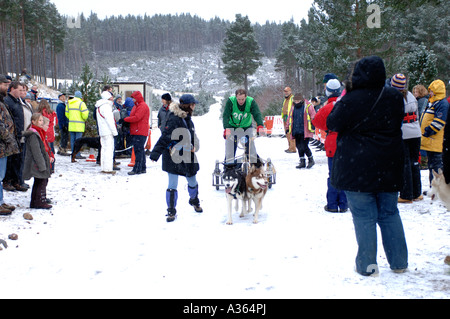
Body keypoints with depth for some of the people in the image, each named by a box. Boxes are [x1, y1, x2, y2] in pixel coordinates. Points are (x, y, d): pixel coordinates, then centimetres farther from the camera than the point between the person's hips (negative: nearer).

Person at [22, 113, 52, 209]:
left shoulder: (39, 133, 15)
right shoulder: (33, 134, -17)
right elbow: (36, 152, -21)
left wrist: (49, 157, 23)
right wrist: (42, 165, -21)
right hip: (37, 164, -11)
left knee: (37, 183, 14)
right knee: (42, 182, -7)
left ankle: (34, 203, 20)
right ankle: (41, 202, -2)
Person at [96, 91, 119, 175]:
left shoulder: (99, 106, 19)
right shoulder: (106, 106, -13)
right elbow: (109, 120, -17)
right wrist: (114, 131, -14)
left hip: (102, 132, 10)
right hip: (108, 131, -10)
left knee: (104, 149, 12)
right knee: (109, 149, -9)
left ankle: (104, 168, 16)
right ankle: (108, 168, -10)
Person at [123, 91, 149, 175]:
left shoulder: (142, 106, -11)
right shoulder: (137, 106, 23)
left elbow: (136, 117, -20)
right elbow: (133, 117, 22)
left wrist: (124, 119, -12)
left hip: (140, 133, -11)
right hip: (136, 132, 11)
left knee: (138, 150, -10)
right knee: (140, 150, 12)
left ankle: (137, 169, -10)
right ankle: (142, 168, 18)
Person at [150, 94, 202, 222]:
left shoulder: (187, 118, 8)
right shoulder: (174, 119, -18)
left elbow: (192, 136, 15)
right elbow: (165, 137, -22)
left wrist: (194, 146, -4)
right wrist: (155, 153, -26)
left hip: (187, 156, 7)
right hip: (173, 157, -7)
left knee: (192, 181, 18)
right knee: (172, 185, -2)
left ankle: (194, 201, 45)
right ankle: (171, 211, 11)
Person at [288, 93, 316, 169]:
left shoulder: (308, 106, -4)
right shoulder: (293, 108, 14)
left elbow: (313, 116, -3)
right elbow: (290, 118, 22)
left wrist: (313, 125, -10)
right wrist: (288, 128, 21)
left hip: (305, 131, -6)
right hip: (296, 132, 6)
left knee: (304, 146, -10)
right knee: (299, 146, 7)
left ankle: (311, 160, 11)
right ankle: (302, 162, 17)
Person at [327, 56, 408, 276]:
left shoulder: (351, 101, -16)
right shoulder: (395, 97, 2)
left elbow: (332, 123, -4)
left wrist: (342, 99, 3)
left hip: (358, 169, -5)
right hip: (388, 167, 5)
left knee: (364, 217, 3)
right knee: (390, 214, 14)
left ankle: (367, 265, 7)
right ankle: (399, 262, 21)